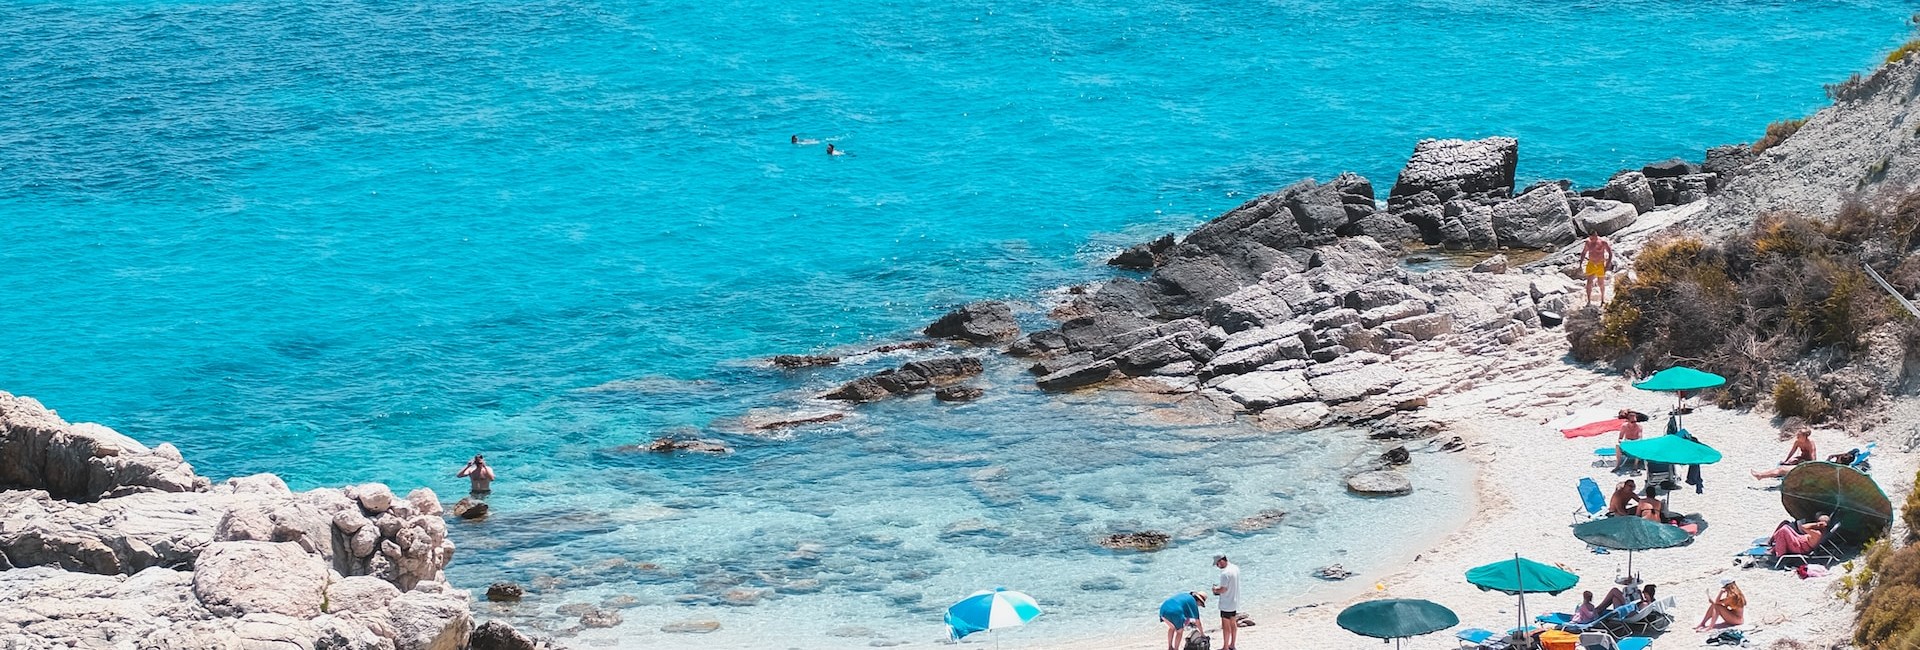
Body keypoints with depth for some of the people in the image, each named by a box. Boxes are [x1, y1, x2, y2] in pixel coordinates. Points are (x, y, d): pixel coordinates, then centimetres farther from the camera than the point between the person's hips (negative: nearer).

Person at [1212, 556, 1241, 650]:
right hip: (1235, 602, 9)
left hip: (1227, 604, -9)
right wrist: (1219, 587, 12)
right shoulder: (1236, 568, 3)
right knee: (1233, 624, 18)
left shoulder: (1225, 573, -25)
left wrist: (1215, 590, -6)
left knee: (1226, 625, 1)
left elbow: (1223, 590, -25)